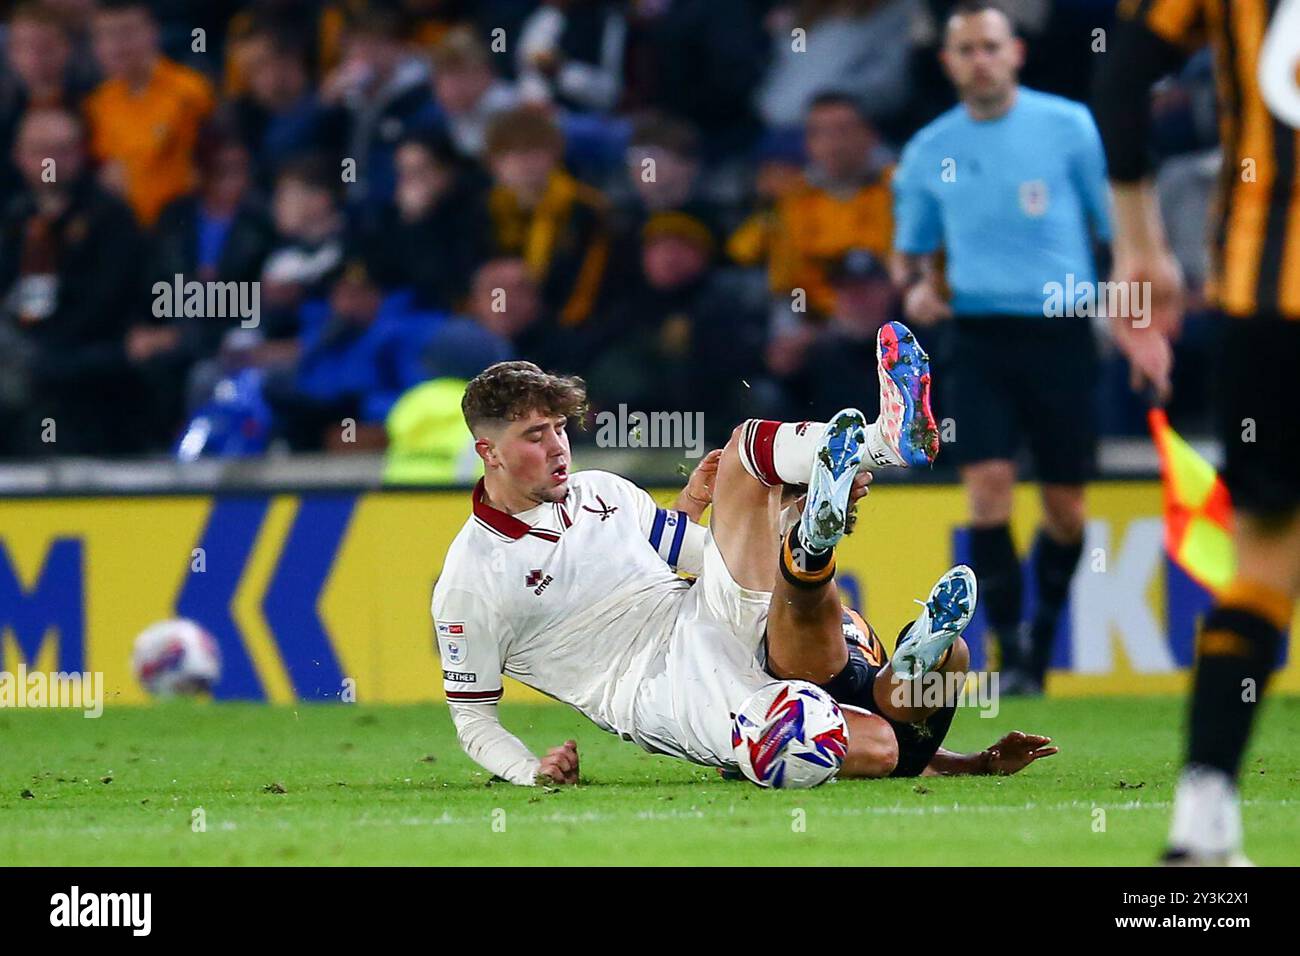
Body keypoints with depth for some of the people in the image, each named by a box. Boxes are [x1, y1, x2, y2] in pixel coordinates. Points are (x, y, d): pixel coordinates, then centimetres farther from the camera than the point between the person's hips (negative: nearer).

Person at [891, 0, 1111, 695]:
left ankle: (1041, 642, 26)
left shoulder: (1068, 127, 1)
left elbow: (1116, 226, 7)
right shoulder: (928, 153, 7)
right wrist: (914, 288, -2)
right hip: (978, 333, 1)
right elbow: (910, 251, 19)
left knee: (1065, 511, 3)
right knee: (988, 493, -14)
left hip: (1061, 331, -1)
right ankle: (1011, 656, -9)